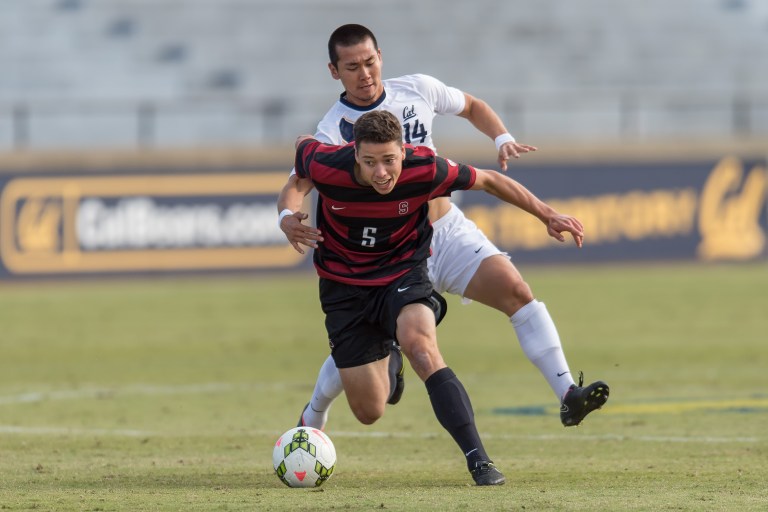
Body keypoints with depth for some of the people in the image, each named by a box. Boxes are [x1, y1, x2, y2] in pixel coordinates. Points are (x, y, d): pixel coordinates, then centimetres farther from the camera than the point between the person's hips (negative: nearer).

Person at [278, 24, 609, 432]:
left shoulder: (416, 90, -1)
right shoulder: (334, 130, -13)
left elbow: (471, 106, 18)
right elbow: (295, 186, -23)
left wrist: (502, 138, -1)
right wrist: (289, 218, -46)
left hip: (450, 231, 3)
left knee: (515, 290, -19)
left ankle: (567, 395, -23)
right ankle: (311, 422, 29)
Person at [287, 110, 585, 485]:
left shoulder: (424, 170, -24)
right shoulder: (325, 165, -24)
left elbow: (488, 181, -7)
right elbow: (303, 145, 2)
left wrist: (547, 216, -4)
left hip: (403, 273, -1)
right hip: (343, 283, 1)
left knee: (422, 349, -34)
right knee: (369, 412, 2)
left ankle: (479, 461, -34)